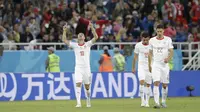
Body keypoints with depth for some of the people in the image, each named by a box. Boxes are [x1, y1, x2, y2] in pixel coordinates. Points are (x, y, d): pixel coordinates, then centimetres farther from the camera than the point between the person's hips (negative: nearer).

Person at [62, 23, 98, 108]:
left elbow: (96, 37, -9)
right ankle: (78, 103, -18)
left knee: (87, 86, 8)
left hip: (87, 68, 0)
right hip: (78, 68, 0)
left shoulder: (88, 44, 4)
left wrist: (92, 28, -19)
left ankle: (88, 102, 28)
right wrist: (64, 31, -13)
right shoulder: (75, 45, 6)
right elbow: (64, 40, -2)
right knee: (78, 84, -14)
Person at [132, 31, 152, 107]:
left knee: (148, 84, 3)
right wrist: (133, 67, 12)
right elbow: (135, 57, 9)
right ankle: (142, 100, -14)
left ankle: (147, 101, 13)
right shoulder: (138, 45, -3)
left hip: (150, 66, 1)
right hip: (141, 66, -1)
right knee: (142, 81, -19)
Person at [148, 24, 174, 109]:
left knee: (165, 85, 5)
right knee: (156, 83, -15)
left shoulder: (168, 39, 1)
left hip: (165, 64, 0)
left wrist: (168, 58, -23)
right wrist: (149, 65, 8)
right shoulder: (152, 40, 4)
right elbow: (150, 53, 12)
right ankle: (157, 103, -20)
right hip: (155, 64, 0)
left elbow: (171, 51, -3)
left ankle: (163, 102, 23)